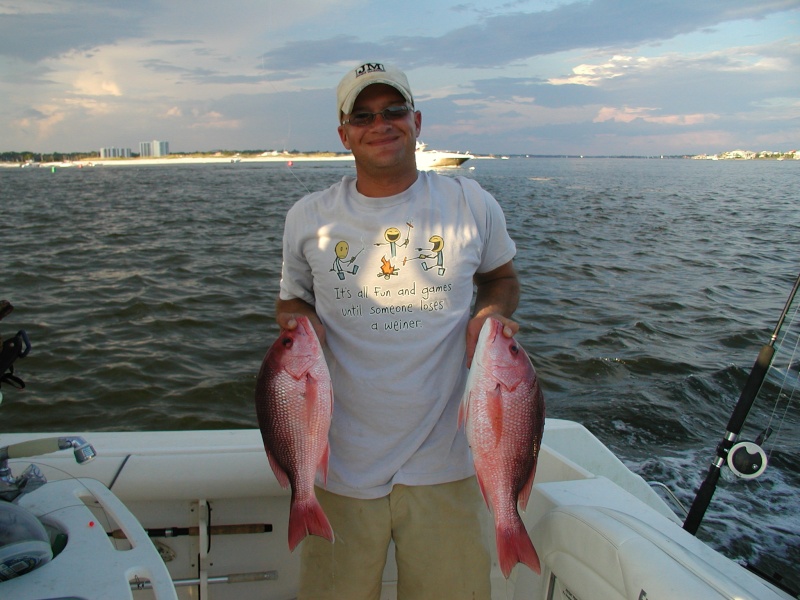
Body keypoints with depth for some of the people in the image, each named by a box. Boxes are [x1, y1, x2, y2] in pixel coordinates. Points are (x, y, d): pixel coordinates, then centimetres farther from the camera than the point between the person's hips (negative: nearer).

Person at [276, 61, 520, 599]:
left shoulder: (473, 206, 0)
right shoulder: (308, 218, 1)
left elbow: (501, 277, 15)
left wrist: (491, 314, -7)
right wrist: (299, 323, -9)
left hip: (444, 462, 0)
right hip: (341, 465, 1)